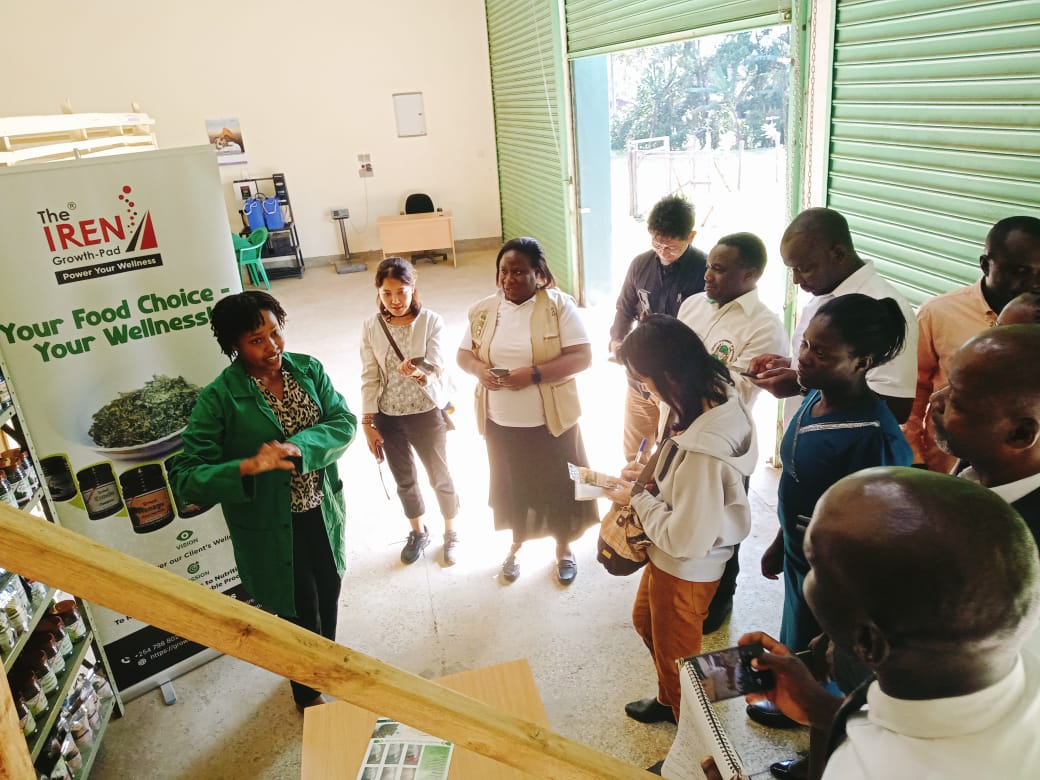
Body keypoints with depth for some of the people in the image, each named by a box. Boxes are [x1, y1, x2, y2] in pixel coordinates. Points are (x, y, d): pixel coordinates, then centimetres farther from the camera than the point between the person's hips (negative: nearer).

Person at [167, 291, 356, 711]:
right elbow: (186, 476, -20)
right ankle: (307, 693, 41)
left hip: (323, 511, 5)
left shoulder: (307, 369, -5)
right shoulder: (218, 398, -18)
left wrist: (298, 447, -28)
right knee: (301, 612, 10)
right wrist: (247, 467, -36)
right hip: (272, 529, -4)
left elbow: (343, 422, -11)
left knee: (329, 591, 24)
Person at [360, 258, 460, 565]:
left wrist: (419, 374, -43)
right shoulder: (371, 327, -6)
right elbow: (369, 378, -2)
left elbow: (437, 372, -20)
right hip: (388, 418, 3)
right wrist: (368, 423, -3)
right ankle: (418, 532, 44)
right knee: (404, 480, 19)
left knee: (440, 477, 15)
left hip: (427, 415, -2)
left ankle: (451, 532, 39)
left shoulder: (431, 321, -14)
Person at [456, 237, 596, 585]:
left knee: (558, 485, 14)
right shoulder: (483, 309, 0)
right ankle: (517, 543, 44)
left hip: (550, 421, -3)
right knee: (512, 486, 20)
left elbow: (582, 357, -17)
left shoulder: (559, 305, -12)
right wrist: (479, 369, -17)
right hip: (500, 422, 3)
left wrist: (533, 374, -28)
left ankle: (564, 547, 38)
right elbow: (464, 354, 7)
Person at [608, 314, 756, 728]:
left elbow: (685, 538, -31)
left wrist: (637, 498, -18)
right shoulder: (715, 397, -11)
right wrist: (649, 472, -5)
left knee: (675, 655, 19)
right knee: (645, 620, 31)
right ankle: (669, 699, 56)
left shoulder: (702, 448, -39)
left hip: (686, 569, -9)